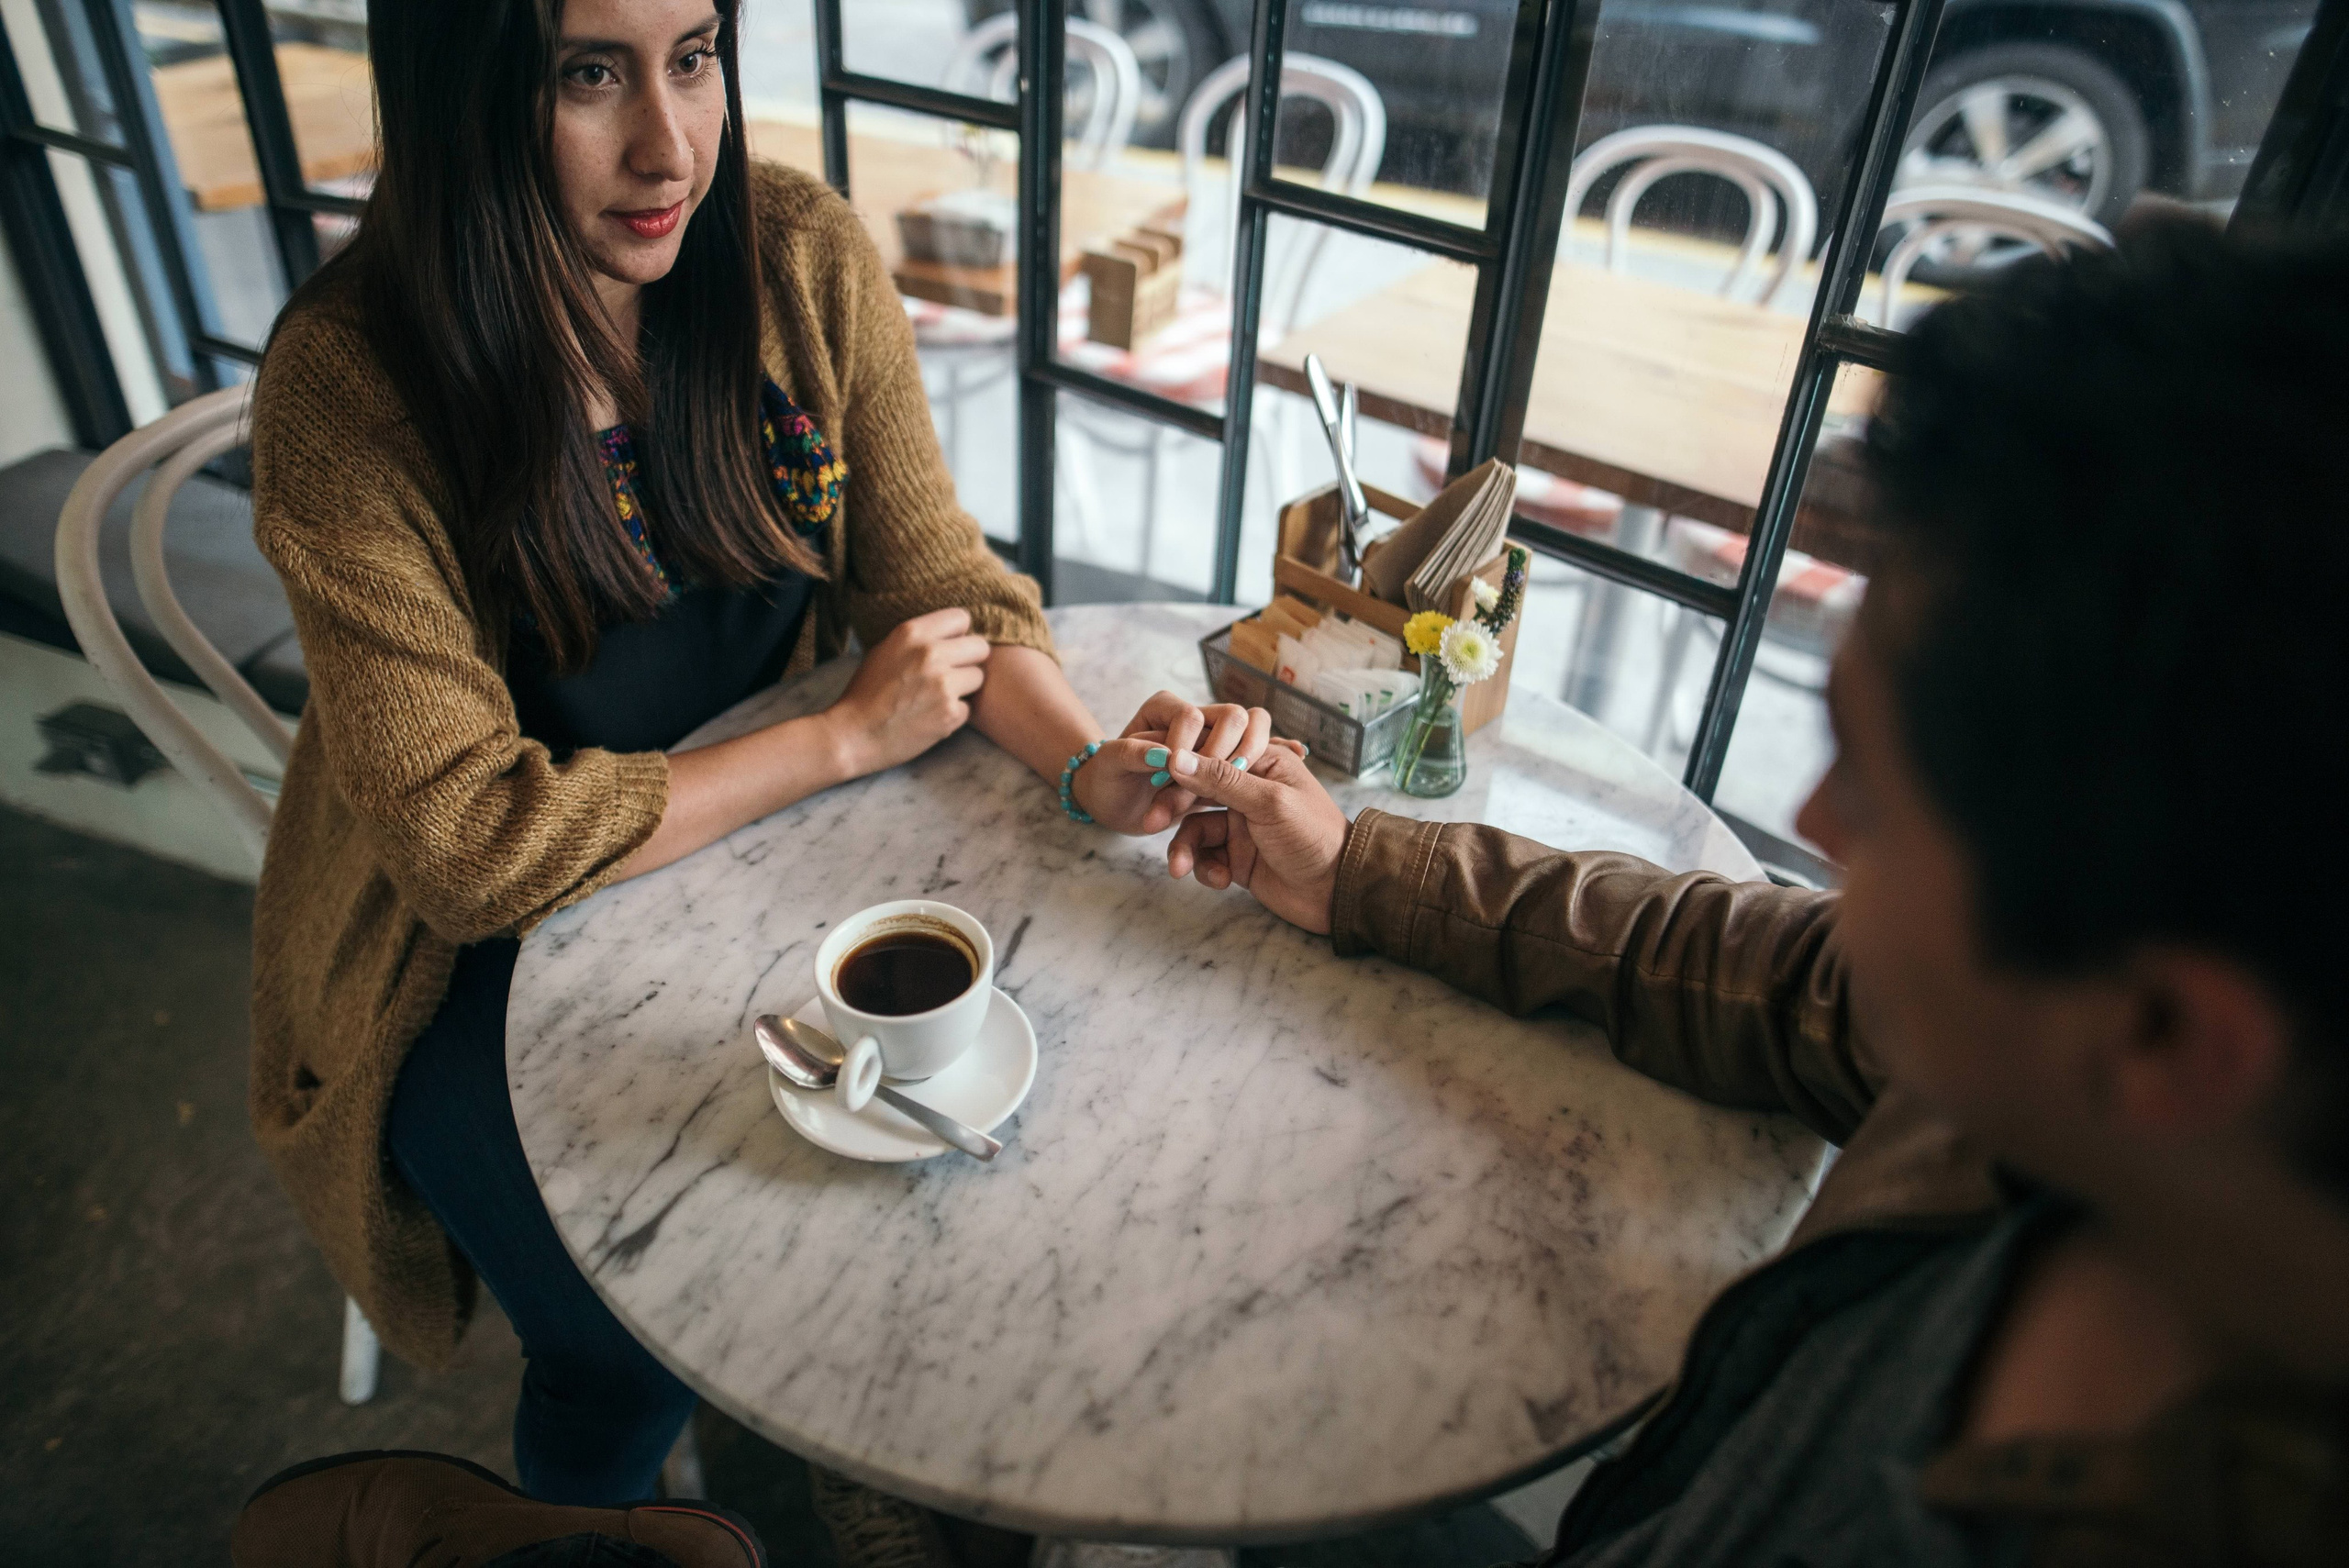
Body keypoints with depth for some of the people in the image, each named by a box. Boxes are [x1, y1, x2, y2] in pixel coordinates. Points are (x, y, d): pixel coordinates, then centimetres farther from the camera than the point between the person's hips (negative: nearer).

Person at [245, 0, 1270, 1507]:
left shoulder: (806, 259, -13)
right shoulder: (353, 385, -24)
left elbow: (944, 586, -8)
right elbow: (472, 840, -25)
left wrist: (1095, 767, -28)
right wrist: (849, 736, -23)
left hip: (758, 850, 4)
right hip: (470, 947, -3)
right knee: (642, 1350, -15)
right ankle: (590, 1518, 25)